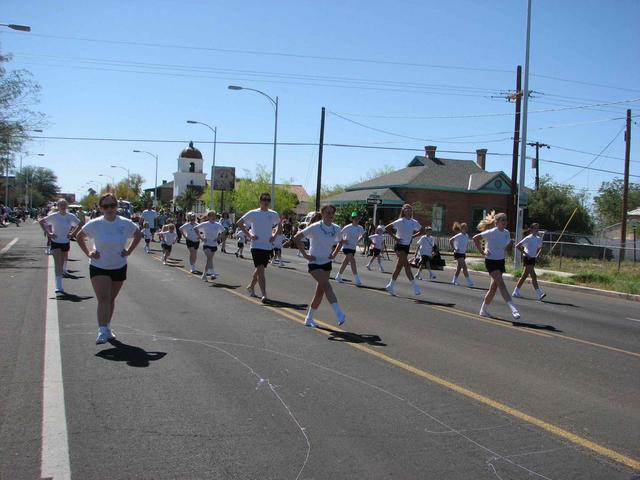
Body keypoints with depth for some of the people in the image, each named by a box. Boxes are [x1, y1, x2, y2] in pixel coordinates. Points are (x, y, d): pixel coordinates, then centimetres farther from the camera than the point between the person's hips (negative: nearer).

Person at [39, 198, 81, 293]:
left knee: (62, 263, 12)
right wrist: (48, 233, -9)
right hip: (56, 242, -3)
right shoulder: (54, 216, -8)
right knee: (58, 264, -11)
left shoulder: (71, 216, -2)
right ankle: (59, 286, -14)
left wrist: (72, 233, 0)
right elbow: (41, 222, -1)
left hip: (65, 242, 3)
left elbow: (79, 224, 12)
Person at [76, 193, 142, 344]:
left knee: (111, 299, 15)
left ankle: (107, 328, 32)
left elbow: (138, 235, 10)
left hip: (119, 267, 3)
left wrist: (128, 251, 1)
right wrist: (88, 253, -5)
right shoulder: (94, 224, -11)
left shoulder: (126, 224, -8)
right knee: (103, 299, -15)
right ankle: (102, 332, -19)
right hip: (99, 267, -2)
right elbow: (80, 237, 5)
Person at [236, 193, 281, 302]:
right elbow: (239, 223, 4)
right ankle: (264, 295, -16)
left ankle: (251, 287, 40)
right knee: (261, 270, -14)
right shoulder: (253, 213, -4)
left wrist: (274, 236, 7)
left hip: (268, 247, 4)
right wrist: (249, 235, -4)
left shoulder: (274, 214, 5)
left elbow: (280, 225, 23)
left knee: (259, 269, 17)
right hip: (256, 245, -4)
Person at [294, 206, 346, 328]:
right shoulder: (315, 227, -15)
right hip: (315, 263, -6)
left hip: (326, 263, 6)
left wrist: (334, 254, 7)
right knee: (327, 286, -24)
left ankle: (309, 318, 23)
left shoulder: (336, 229, 0)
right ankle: (339, 315, -31)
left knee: (320, 292, 8)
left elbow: (341, 241, 21)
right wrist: (305, 255, -15)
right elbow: (296, 238, -14)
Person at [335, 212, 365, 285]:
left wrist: (358, 241, 9)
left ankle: (338, 277, 29)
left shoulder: (360, 228, 1)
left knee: (345, 262, 14)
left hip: (353, 248, 6)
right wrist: (342, 241, -13)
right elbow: (339, 234, -7)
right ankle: (356, 279, -21)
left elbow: (363, 234, 21)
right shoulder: (348, 227, -14)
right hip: (347, 247, -6)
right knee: (353, 261, -19)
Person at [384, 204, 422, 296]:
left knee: (399, 266, 10)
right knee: (407, 265, -15)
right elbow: (387, 228, -9)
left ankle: (391, 286, 22)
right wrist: (395, 237, -13)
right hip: (399, 246, -6)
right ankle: (415, 287, -15)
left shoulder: (414, 222, 4)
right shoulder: (400, 222, -11)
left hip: (407, 246, 6)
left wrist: (412, 236, 6)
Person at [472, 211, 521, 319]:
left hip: (501, 261, 7)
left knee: (494, 288, 10)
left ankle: (484, 310, 24)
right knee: (501, 284, -20)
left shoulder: (506, 233, 4)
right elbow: (475, 238, -11)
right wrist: (482, 251, -12)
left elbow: (509, 243, 24)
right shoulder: (491, 232, -15)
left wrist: (505, 249, 5)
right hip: (491, 261, -7)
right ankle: (513, 308, -29)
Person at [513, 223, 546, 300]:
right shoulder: (528, 238, -11)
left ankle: (516, 292, 21)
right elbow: (517, 246, -14)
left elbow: (540, 248, 28)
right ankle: (539, 294, -18)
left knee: (525, 276, 12)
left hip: (533, 259, 8)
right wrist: (525, 253, -16)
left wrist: (537, 255, 11)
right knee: (533, 276, -15)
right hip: (527, 259, -8)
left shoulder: (539, 239, 9)